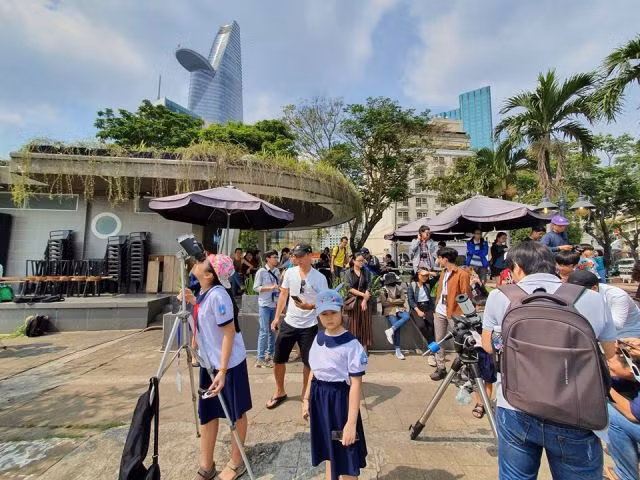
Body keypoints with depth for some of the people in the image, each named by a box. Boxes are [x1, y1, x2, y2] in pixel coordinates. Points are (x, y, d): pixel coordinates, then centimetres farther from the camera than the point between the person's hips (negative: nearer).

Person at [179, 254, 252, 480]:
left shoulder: (217, 295, -26)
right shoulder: (204, 293, -1)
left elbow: (229, 334, -24)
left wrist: (222, 371, -23)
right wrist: (193, 301, 2)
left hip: (229, 364, -8)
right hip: (209, 362, 8)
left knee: (235, 413, 14)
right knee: (207, 413, 19)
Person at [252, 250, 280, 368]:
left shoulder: (277, 271, 7)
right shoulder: (261, 271, -9)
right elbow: (256, 288, -11)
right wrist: (270, 288, -19)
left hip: (275, 304, 6)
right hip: (265, 305, -5)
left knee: (273, 330, 13)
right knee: (264, 331, -4)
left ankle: (270, 354, 28)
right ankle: (260, 359, 6)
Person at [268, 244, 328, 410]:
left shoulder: (320, 278, -12)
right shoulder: (290, 272, -2)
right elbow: (283, 294, 7)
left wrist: (309, 306, -29)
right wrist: (277, 317, 6)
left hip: (309, 326, -3)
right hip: (289, 323, 3)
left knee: (308, 362, 11)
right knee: (278, 359, 12)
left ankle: (305, 393, 36)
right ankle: (280, 392, 36)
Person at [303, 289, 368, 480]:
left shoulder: (351, 345, -21)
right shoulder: (318, 338, -1)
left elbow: (356, 384, -19)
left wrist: (351, 422, -19)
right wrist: (307, 399, 14)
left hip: (340, 398, -6)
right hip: (319, 397, 6)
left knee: (346, 456, 8)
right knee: (328, 449, 24)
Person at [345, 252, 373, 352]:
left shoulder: (366, 273, 6)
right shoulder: (348, 273, 0)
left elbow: (368, 288, 1)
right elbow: (349, 288, -7)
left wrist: (365, 300, -11)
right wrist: (362, 294, -13)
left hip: (365, 301, 2)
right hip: (353, 301, -2)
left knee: (365, 324, 3)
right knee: (354, 324, 0)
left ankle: (364, 346, 11)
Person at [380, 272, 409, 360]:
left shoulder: (399, 289, 11)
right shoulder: (383, 290, 2)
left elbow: (403, 300, 1)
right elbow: (384, 303, -7)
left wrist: (391, 301, -6)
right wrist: (396, 301, -2)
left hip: (399, 309, 3)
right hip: (389, 311, -3)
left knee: (406, 316, -31)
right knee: (397, 328, -21)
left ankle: (391, 330, -28)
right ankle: (398, 351, -11)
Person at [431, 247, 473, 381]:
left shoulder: (462, 274, -12)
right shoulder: (443, 272, 12)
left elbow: (466, 296, -12)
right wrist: (436, 308, 15)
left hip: (454, 313, -7)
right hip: (439, 312, 8)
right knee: (439, 341, 11)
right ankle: (440, 368, 22)